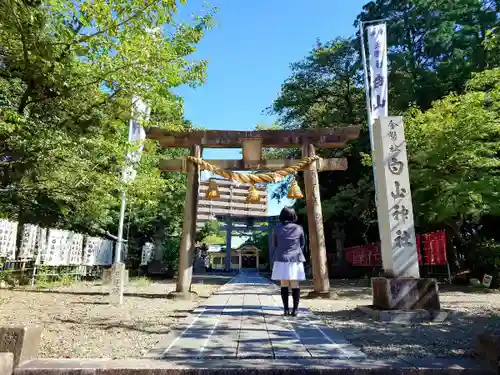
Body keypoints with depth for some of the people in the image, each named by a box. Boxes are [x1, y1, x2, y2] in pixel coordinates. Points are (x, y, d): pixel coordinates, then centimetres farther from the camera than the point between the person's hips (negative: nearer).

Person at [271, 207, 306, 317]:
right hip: (295, 260, 0)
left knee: (284, 285, 7)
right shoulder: (299, 228, -1)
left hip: (281, 260, 0)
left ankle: (286, 309, 6)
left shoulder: (277, 228, -2)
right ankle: (295, 310, 3)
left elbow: (274, 245, 5)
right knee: (295, 285, 5)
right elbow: (303, 245, 8)